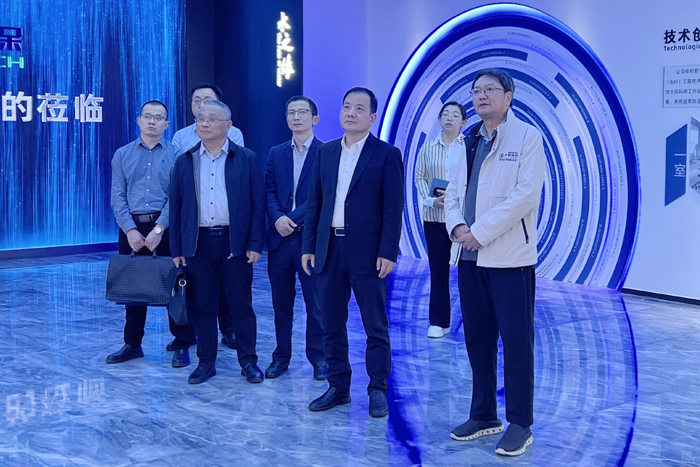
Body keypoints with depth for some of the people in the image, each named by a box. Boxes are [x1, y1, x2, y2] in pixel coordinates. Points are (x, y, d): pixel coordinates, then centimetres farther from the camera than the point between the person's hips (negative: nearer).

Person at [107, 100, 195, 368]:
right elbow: (117, 196, 4)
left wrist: (159, 228, -15)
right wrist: (130, 230, -9)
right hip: (131, 227, 3)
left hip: (166, 227, -2)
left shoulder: (175, 155, 3)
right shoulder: (122, 155, 10)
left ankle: (182, 346, 9)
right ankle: (132, 344, 20)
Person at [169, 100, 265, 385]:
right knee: (201, 306, 7)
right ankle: (206, 362, 18)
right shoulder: (184, 162, 9)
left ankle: (248, 361, 14)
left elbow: (258, 204, 1)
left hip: (235, 243, -2)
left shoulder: (247, 160, 3)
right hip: (198, 243, 2)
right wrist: (176, 250, 4)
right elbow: (175, 208, 10)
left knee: (241, 305, 3)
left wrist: (255, 244, -7)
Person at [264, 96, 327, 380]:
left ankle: (318, 357, 15)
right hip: (280, 239, 4)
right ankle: (281, 356, 21)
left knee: (316, 303, 3)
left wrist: (293, 219, -16)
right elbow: (269, 191, 6)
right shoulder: (276, 154, 14)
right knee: (281, 302, 10)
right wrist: (277, 218, -13)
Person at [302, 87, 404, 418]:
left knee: (375, 328, 3)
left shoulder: (387, 154, -2)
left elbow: (393, 207, -6)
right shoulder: (326, 153, 12)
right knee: (331, 325, 10)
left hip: (367, 252, -4)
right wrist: (308, 247, 6)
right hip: (329, 250, 5)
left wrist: (387, 252, -13)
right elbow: (314, 203, 12)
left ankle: (378, 391, 15)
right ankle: (338, 388, 22)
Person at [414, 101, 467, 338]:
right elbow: (419, 177, 8)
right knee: (438, 269, 6)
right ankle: (438, 322, 14)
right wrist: (431, 199, -7)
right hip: (434, 216, 3)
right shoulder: (428, 147, 9)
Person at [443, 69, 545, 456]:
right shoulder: (471, 141, 16)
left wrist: (481, 232, -17)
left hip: (509, 258, -6)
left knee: (516, 341, -1)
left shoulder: (527, 137, -4)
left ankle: (519, 424, 9)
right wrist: (457, 225, -6)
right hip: (469, 256, 7)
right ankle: (484, 415, 24)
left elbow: (526, 194, -15)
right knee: (477, 338, 12)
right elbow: (453, 192, 15)